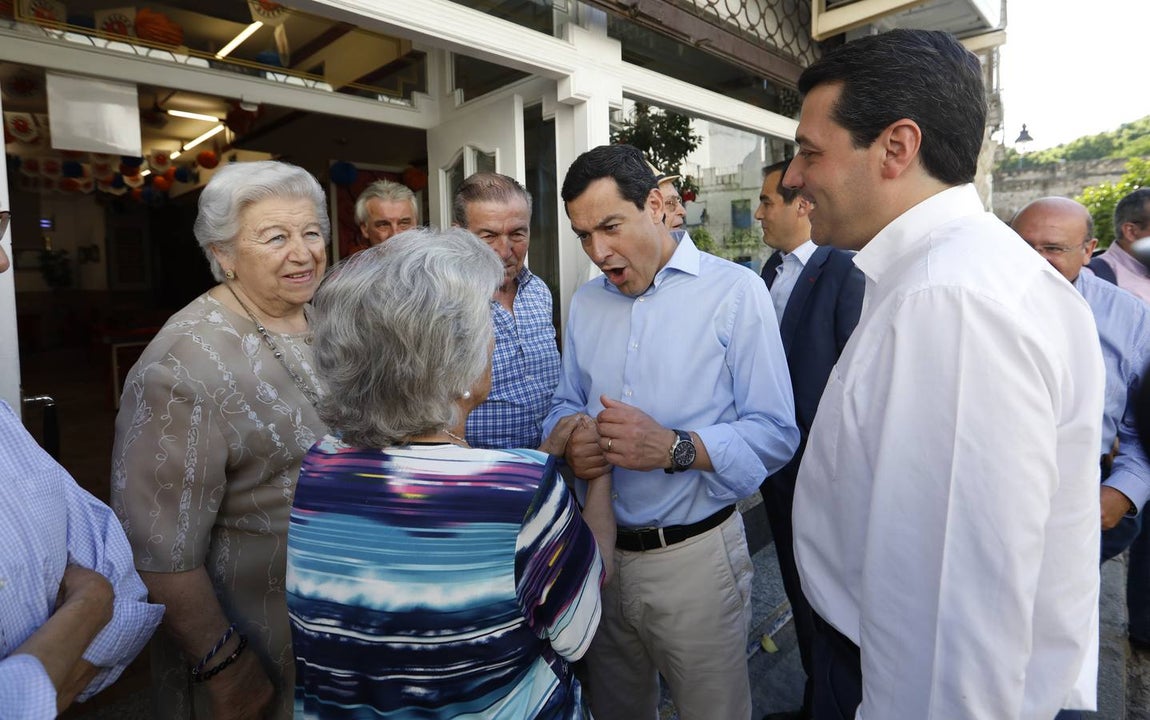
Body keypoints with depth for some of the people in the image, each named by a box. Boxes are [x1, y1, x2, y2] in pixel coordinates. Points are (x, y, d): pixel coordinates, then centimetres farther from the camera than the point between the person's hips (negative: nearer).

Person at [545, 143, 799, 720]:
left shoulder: (734, 292, -11)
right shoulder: (585, 302, 7)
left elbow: (776, 434, -14)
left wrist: (675, 448, -27)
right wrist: (570, 440, -10)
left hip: (693, 557, -4)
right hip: (599, 549, 5)